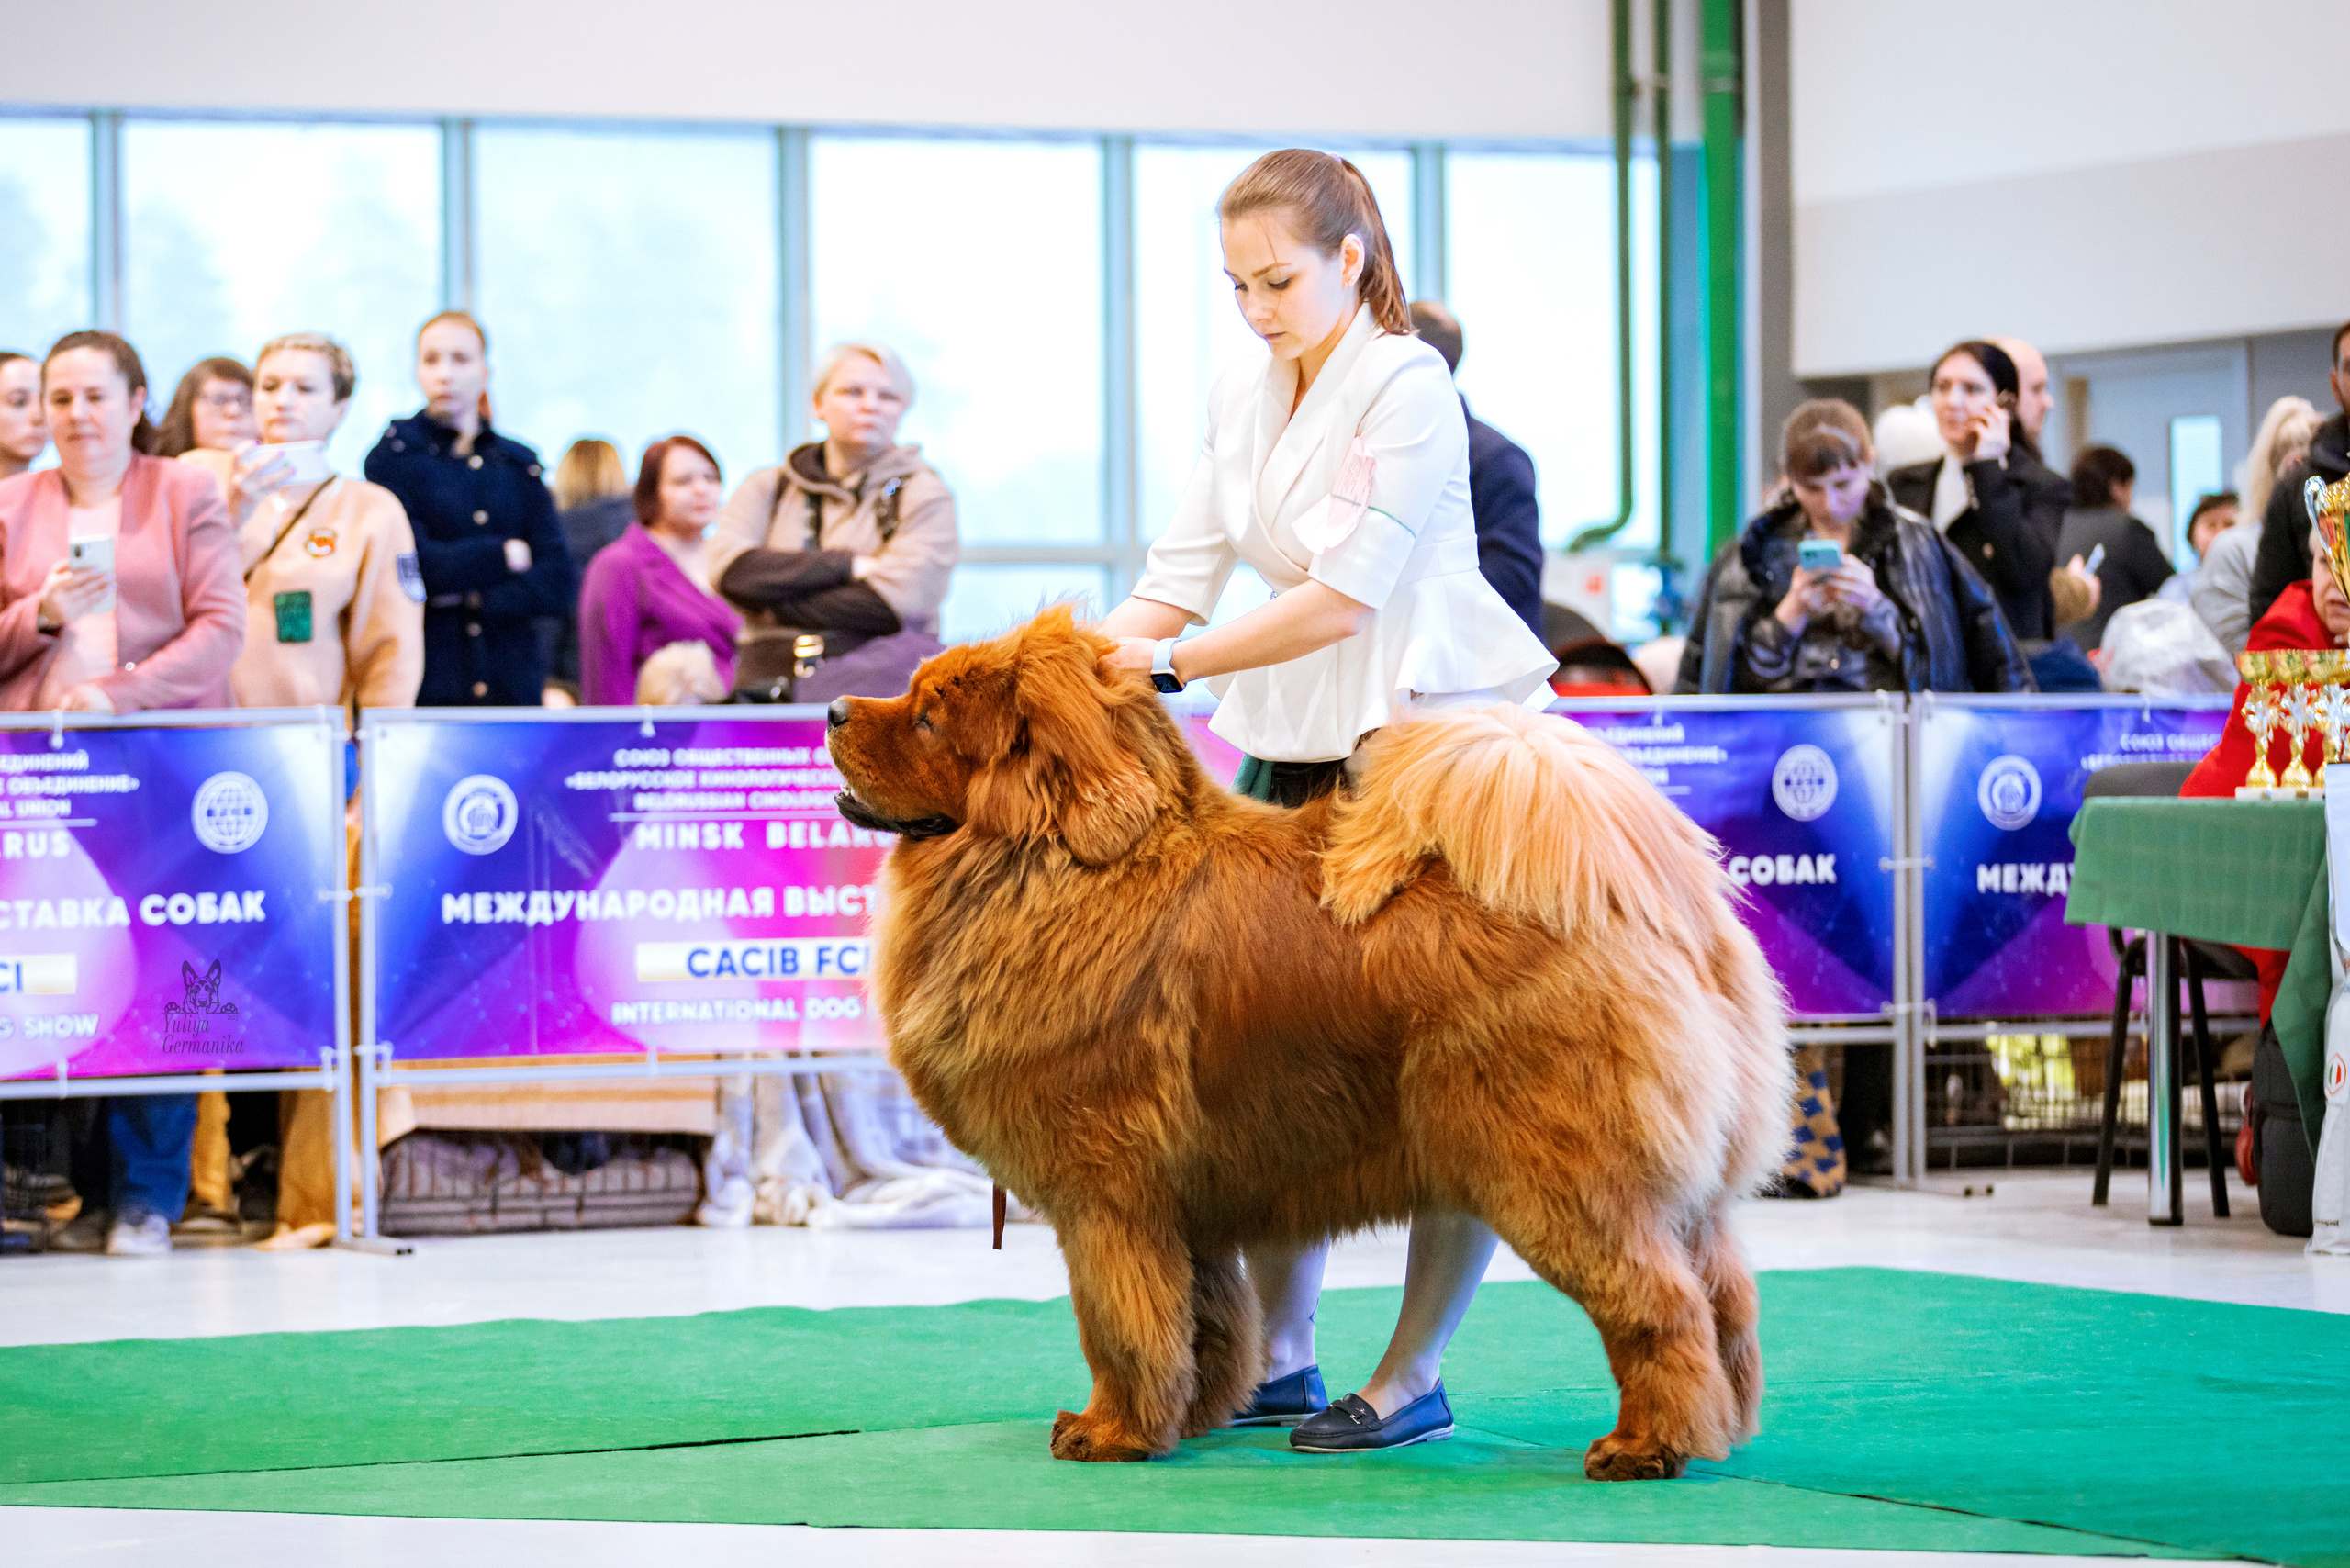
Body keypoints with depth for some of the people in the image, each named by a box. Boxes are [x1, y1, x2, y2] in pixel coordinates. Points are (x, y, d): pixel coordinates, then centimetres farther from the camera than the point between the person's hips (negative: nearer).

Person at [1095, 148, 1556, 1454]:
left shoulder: (1411, 389, -14)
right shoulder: (1240, 394, 8)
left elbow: (1341, 600, -21)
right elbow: (1182, 573, 5)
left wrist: (1169, 665, -23)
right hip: (1297, 742, 7)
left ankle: (1413, 1379, -1)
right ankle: (1278, 1357, 12)